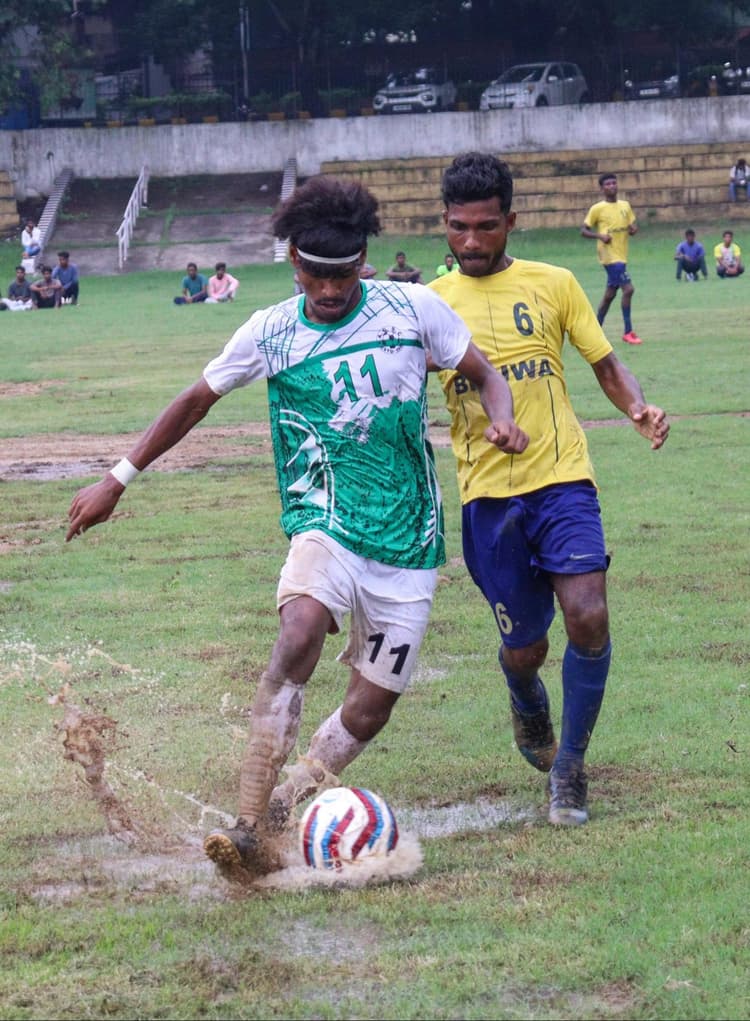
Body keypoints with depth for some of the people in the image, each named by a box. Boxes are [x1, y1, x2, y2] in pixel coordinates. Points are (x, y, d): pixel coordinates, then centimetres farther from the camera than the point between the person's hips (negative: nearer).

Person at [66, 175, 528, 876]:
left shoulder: (413, 310, 0)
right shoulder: (271, 332, 2)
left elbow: (485, 377, 11)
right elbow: (196, 400, 15)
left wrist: (502, 422, -12)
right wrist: (117, 481, 14)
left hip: (407, 542, 2)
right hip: (326, 526, -2)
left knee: (370, 710, -2)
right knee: (300, 631, -31)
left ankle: (281, 809, 21)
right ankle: (249, 826, -33)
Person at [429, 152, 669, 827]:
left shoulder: (553, 285, 5)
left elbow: (606, 365, 9)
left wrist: (639, 407, -12)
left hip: (562, 479, -1)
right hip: (487, 493, 1)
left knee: (588, 618, -19)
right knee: (524, 646, 4)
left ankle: (570, 764, 1)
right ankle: (528, 707, 42)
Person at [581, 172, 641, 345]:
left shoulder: (625, 206, 10)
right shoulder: (597, 209, -6)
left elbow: (632, 225, 18)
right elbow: (584, 231, -3)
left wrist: (633, 229, -6)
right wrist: (600, 235, -21)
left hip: (621, 256, 7)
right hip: (609, 255, -7)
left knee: (610, 294, 13)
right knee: (628, 289, -15)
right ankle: (628, 332, -10)